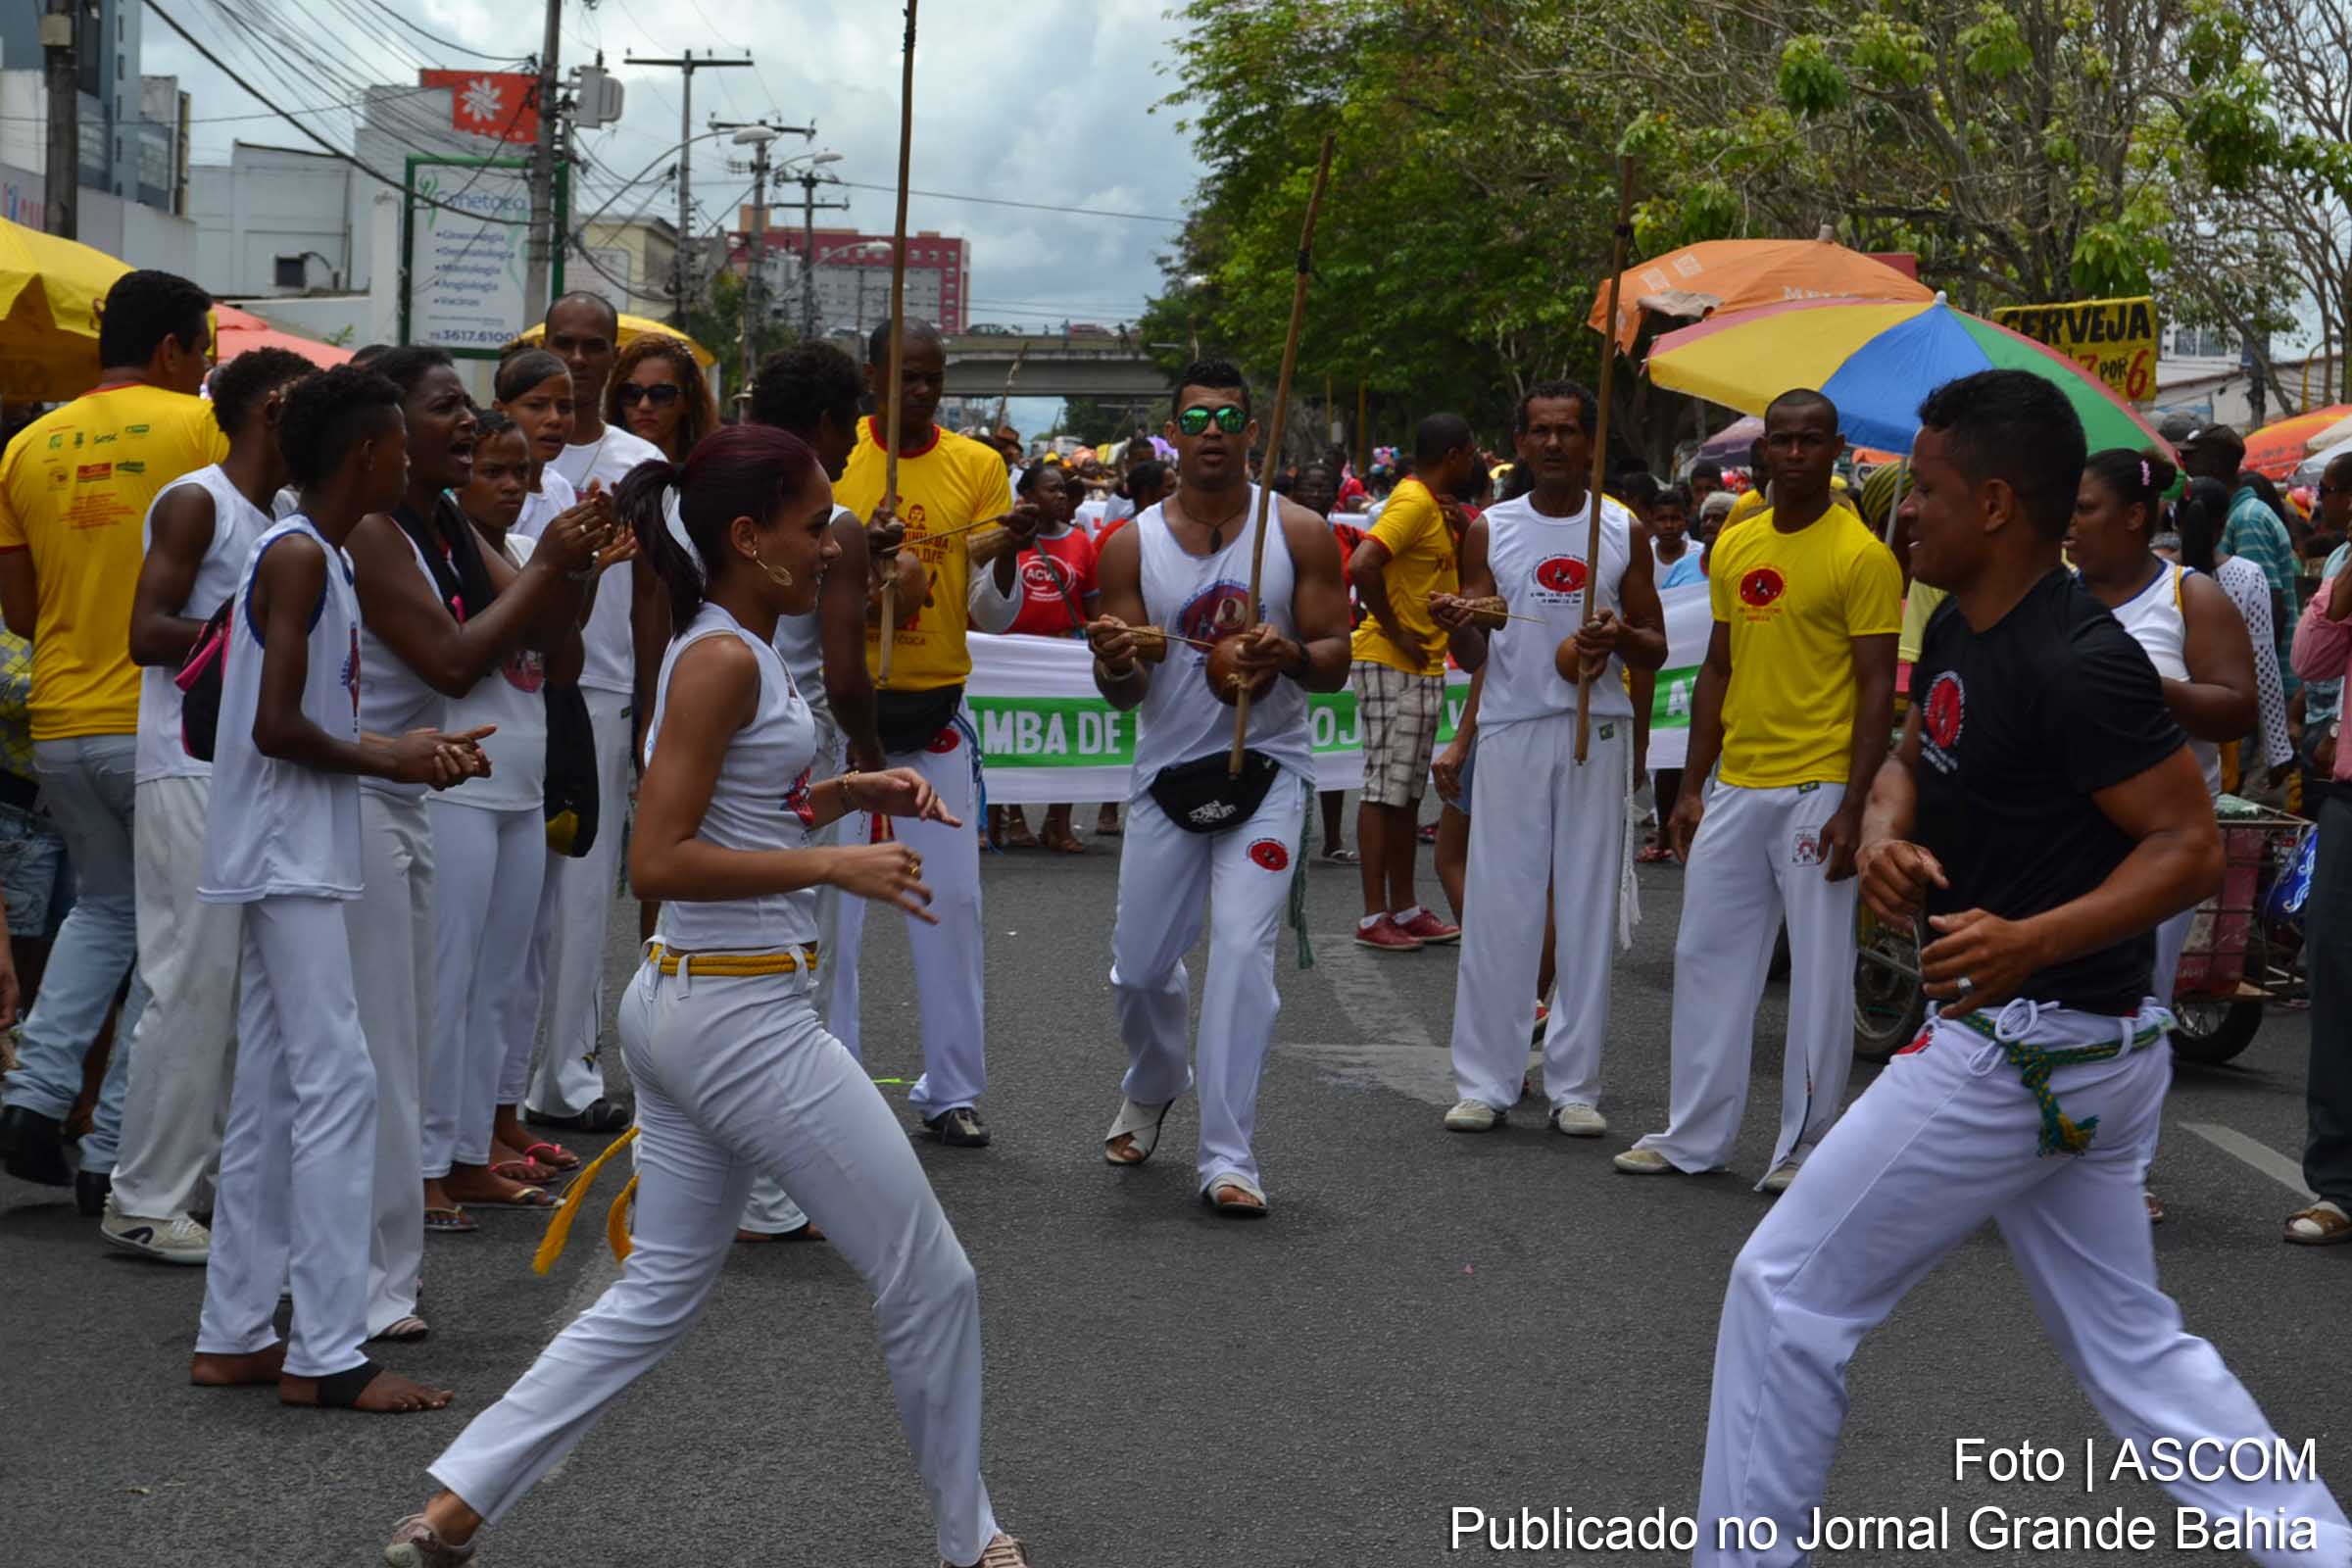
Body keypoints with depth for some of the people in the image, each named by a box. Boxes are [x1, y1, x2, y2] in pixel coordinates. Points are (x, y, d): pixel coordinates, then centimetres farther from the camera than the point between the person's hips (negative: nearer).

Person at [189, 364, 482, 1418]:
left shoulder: (316, 556, 15)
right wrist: (383, 759, -9)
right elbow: (276, 725, -21)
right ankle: (327, 1355, -10)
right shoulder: (300, 556, -14)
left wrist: (403, 750, 8)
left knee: (272, 1095, 11)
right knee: (337, 1088, -11)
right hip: (289, 859, -10)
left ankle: (235, 1336, 16)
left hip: (290, 862, 10)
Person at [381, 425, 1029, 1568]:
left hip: (681, 1004, 10)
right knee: (932, 1283, 3)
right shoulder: (723, 661, -17)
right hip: (743, 1016, -10)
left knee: (658, 1297, 14)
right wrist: (835, 864, -24)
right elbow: (658, 860, -22)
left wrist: (850, 792, 11)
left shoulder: (727, 650, 12)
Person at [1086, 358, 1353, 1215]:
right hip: (1168, 773, 2)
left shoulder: (1300, 533, -3)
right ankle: (1152, 1087, 41)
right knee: (1139, 968, 8)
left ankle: (1227, 1157, -10)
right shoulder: (1133, 545, 0)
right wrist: (1116, 663, -24)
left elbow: (1336, 662, -3)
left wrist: (1290, 654, -26)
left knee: (1242, 952, -16)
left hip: (1267, 769, -2)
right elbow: (1122, 694, -1)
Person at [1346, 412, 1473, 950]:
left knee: (1408, 791, 13)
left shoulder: (1434, 505, 15)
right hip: (1392, 666, -10)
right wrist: (1394, 633, -20)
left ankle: (1404, 908, 19)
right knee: (1384, 790, -7)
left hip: (1423, 668, 10)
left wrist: (1461, 529, 2)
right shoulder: (1413, 502, -15)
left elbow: (1457, 576, 21)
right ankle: (1374, 917, -4)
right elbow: (1362, 566, -29)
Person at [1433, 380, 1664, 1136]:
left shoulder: (1625, 532, 6)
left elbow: (1656, 652, 8)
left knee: (1588, 909, 2)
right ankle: (1486, 1082, 5)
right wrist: (1457, 628, -17)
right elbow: (1474, 658, 6)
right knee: (1497, 908, -1)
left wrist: (1621, 636, -14)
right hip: (1512, 727, 0)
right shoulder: (1490, 531, 6)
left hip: (1596, 732, 0)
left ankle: (1575, 1086, 8)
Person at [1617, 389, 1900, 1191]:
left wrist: (1852, 808, -16)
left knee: (1820, 969, 1)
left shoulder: (1860, 555, -8)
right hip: (1735, 787, 6)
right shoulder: (1734, 546, 11)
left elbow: (1876, 688, -10)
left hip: (1816, 789, -6)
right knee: (1707, 954, 10)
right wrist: (1691, 786, 12)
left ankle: (1805, 1146, 10)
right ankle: (1694, 1135, 20)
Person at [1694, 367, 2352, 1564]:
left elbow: (2191, 847, -22)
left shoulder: (2076, 662, -21)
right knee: (2130, 1347, 15)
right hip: (2081, 1053, 10)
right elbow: (1911, 758, 21)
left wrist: (2030, 943, -35)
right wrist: (1886, 826, -2)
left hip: (2024, 1050, -10)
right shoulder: (1959, 629, 7)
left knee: (1787, 1292, 1)